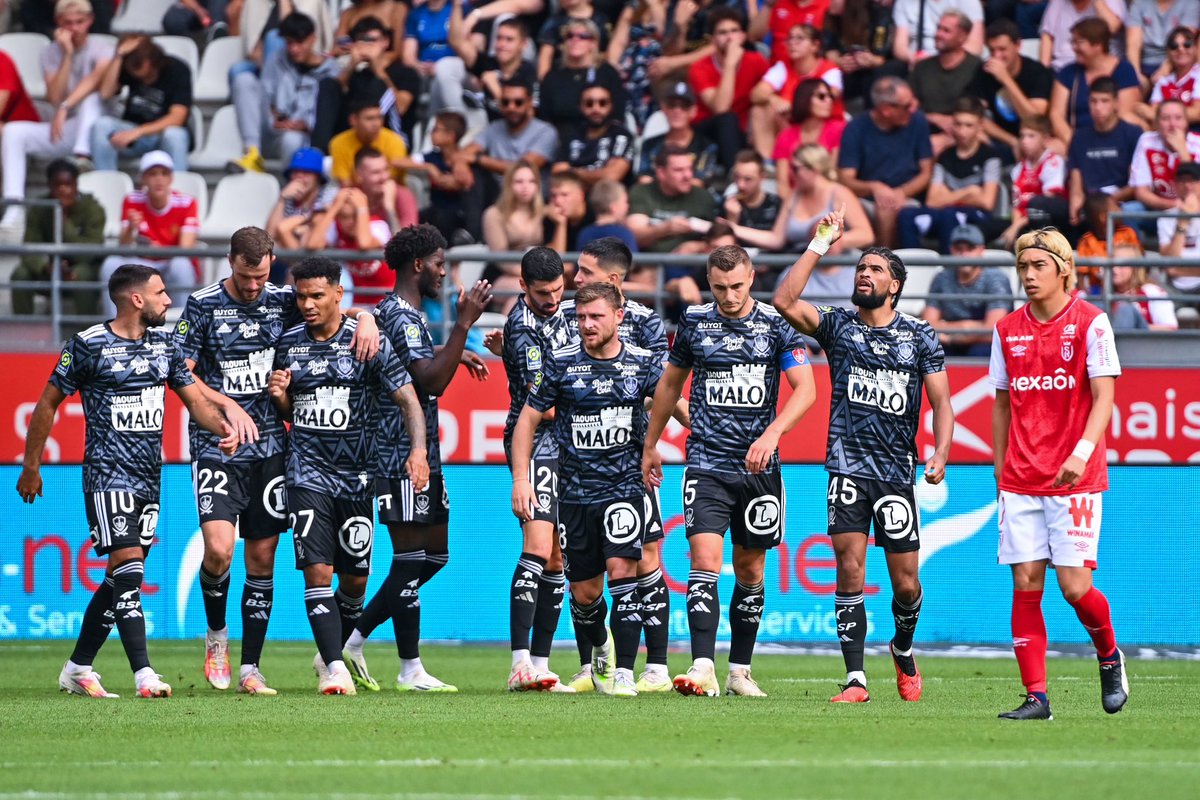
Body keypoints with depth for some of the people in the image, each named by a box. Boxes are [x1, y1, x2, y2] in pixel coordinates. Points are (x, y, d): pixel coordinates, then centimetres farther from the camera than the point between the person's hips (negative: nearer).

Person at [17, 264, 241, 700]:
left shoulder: (164, 345, 10)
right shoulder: (88, 345, -8)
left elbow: (194, 398, 12)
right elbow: (48, 403, 0)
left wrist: (222, 425, -10)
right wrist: (31, 466, 4)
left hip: (149, 476, 7)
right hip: (108, 473, -7)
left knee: (120, 579, 9)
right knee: (128, 566, -15)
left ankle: (78, 668, 20)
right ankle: (143, 675, -19)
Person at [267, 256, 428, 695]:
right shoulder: (289, 343, 6)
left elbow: (407, 398, -7)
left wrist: (418, 450, -22)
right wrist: (279, 395, -5)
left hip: (357, 475, -1)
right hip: (309, 473, 1)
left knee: (355, 577, 6)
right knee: (318, 572, -13)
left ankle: (331, 655, 28)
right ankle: (335, 668, -14)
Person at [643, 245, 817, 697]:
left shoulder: (776, 324, -1)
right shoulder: (694, 322, 4)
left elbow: (805, 389, -8)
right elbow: (671, 383, 18)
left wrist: (772, 433, -23)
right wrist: (650, 446, 21)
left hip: (759, 466, 1)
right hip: (706, 464, 0)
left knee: (750, 570, 9)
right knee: (705, 562, -16)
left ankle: (740, 671, 20)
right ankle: (703, 669, -22)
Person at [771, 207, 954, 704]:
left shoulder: (920, 337, 7)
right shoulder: (837, 325, 7)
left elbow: (941, 402, 5)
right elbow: (784, 302, -7)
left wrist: (940, 455, -11)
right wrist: (819, 246, -8)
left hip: (897, 472, 0)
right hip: (848, 470, 0)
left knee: (906, 583, 2)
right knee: (850, 572, -8)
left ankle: (904, 649, 32)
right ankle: (855, 679, -5)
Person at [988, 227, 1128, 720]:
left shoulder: (1091, 323, -4)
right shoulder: (1007, 330, 9)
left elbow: (1103, 398, -9)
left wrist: (1082, 452, -23)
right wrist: (1000, 470, 13)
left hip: (1076, 478, -4)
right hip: (1020, 481, 4)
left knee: (1074, 586, -8)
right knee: (1025, 586, -2)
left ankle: (1109, 657, 21)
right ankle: (1035, 696, 0)